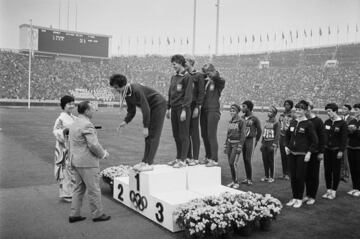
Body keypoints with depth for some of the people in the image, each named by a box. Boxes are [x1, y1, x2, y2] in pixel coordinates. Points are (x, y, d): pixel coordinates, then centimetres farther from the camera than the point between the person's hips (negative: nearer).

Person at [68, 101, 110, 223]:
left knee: (79, 188, 17)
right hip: (87, 163, -9)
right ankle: (97, 214, 15)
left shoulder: (74, 124, 12)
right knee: (94, 189, 3)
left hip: (75, 161, 9)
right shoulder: (87, 125, -19)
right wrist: (103, 154, -7)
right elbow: (94, 145, -24)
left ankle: (74, 214, 21)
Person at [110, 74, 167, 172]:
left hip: (159, 105, -9)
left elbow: (146, 109, -29)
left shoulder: (137, 90, -29)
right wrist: (125, 122, -10)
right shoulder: (126, 94, -1)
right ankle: (144, 161, 6)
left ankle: (149, 163, -10)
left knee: (153, 135, -11)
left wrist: (145, 127, -27)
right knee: (148, 136, 5)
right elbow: (131, 111, 7)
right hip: (151, 108, 9)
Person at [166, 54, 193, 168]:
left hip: (183, 108, -8)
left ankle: (183, 160, 3)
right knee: (176, 135, 11)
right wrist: (168, 108, 17)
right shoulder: (174, 77, 16)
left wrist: (184, 110, -18)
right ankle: (178, 158, 21)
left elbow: (188, 95, -13)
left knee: (184, 135, -2)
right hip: (174, 108, 8)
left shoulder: (187, 77, -7)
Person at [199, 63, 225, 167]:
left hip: (213, 111, -6)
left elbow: (215, 76, -23)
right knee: (204, 135, 10)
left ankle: (214, 159, -1)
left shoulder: (219, 82, -3)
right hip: (204, 110, 6)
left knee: (211, 135, -8)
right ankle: (208, 157, 22)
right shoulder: (205, 81, 13)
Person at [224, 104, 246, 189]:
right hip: (229, 143, 6)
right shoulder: (230, 122, 11)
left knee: (233, 163, -13)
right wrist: (226, 146, 14)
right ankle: (233, 181, 15)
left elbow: (243, 135, -13)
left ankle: (236, 182, -2)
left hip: (237, 144, -6)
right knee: (230, 163, 5)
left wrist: (239, 147, -18)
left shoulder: (241, 121, -9)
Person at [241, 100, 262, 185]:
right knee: (245, 160, 8)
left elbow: (259, 131, 1)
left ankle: (250, 179, 0)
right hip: (242, 140, 6)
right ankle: (247, 178, 16)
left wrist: (256, 142, 5)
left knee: (248, 160, -9)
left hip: (250, 140, -5)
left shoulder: (255, 119, -8)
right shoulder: (242, 118, 7)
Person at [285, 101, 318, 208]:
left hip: (302, 154, -5)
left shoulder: (308, 124, -8)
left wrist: (309, 153, -13)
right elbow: (287, 135, 22)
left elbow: (314, 141, -7)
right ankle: (294, 198, 21)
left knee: (300, 177, 0)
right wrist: (286, 146, 9)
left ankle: (299, 199, 13)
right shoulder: (293, 123, 8)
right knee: (292, 177, 9)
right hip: (291, 153, 5)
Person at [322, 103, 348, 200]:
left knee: (336, 171, 4)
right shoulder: (326, 122, 7)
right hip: (327, 149, 5)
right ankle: (328, 190, 18)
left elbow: (344, 138, -10)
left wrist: (341, 151, -14)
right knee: (327, 170, 8)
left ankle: (333, 192, 13)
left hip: (336, 150, -5)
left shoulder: (342, 123, -9)